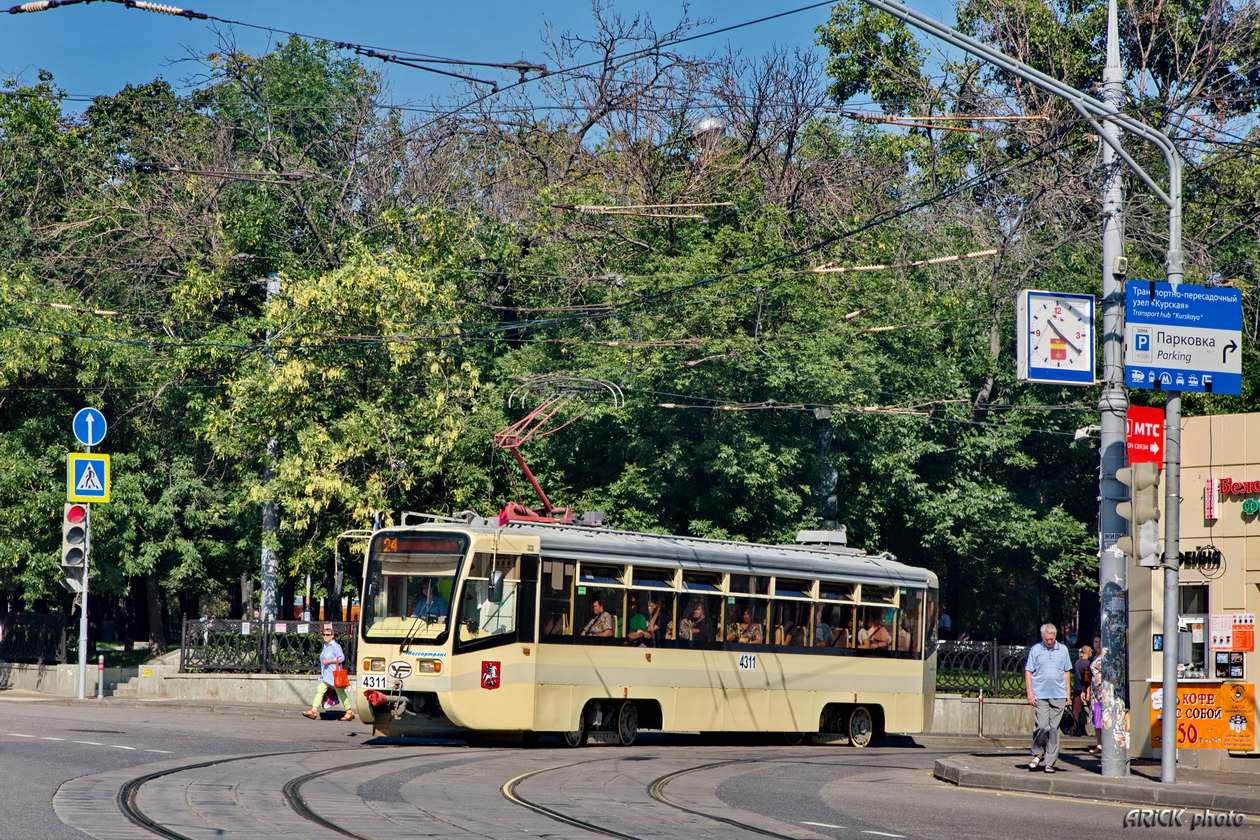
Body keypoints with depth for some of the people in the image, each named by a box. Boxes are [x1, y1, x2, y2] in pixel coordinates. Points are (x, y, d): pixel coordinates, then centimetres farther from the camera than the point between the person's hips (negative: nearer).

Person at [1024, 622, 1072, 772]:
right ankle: (1038, 753, 12)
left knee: (1054, 728, 1)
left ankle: (1049, 762, 5)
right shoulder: (1035, 650, 3)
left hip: (1058, 695, 2)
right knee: (1041, 726, -12)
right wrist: (1029, 693, -4)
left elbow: (1066, 672, 16)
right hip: (1040, 695, -2)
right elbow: (1028, 671, 4)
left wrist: (1067, 693, 11)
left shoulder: (1062, 650, 10)